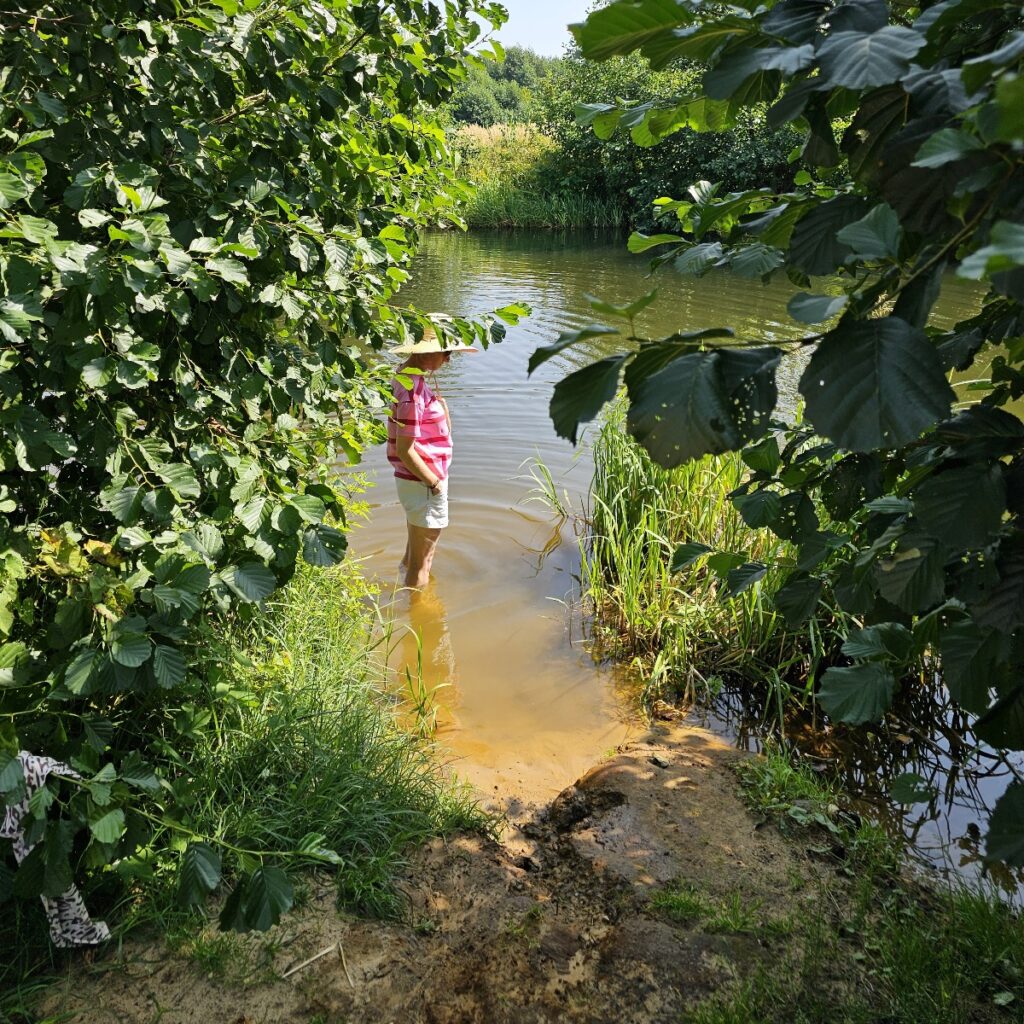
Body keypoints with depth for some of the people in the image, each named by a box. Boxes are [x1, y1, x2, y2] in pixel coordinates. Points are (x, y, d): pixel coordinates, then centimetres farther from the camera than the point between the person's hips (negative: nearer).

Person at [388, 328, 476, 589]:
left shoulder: (408, 378, 6)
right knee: (420, 567, 7)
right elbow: (405, 451, -23)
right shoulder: (413, 391, -25)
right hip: (423, 484, -10)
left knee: (414, 555, 28)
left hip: (412, 480, 10)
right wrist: (435, 483, -15)